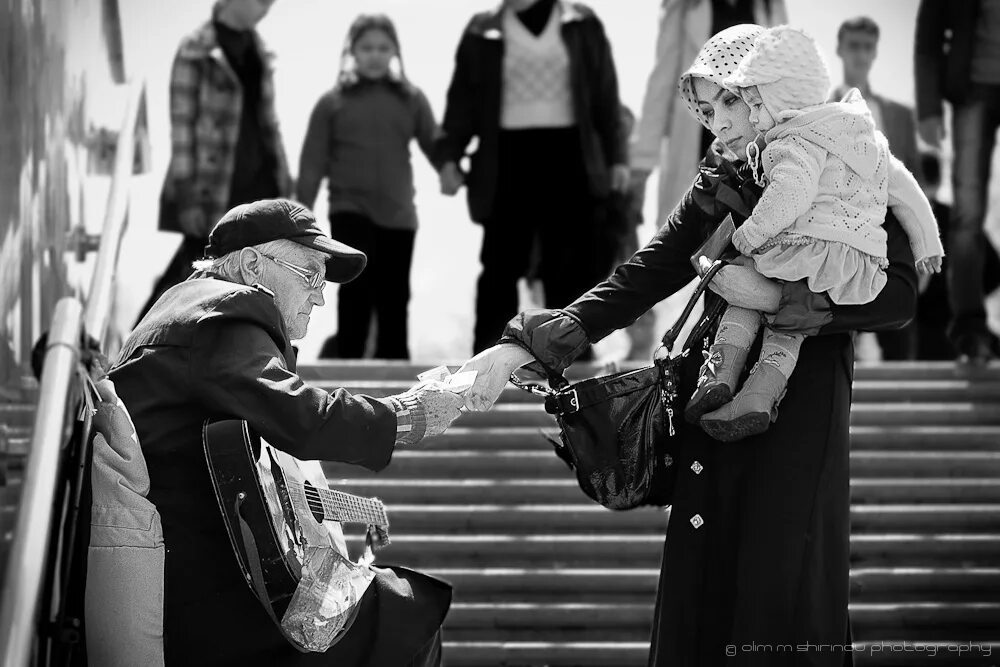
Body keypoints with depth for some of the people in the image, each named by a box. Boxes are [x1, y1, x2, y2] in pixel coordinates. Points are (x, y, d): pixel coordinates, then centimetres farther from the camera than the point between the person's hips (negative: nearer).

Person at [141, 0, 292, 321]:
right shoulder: (196, 51, -11)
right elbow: (182, 126, -11)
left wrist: (284, 183, 14)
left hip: (258, 183, 6)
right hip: (213, 189, -6)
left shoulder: (257, 50, 10)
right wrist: (187, 197, -15)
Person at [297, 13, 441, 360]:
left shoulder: (411, 99, 5)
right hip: (350, 210, -2)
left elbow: (433, 144, 3)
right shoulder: (332, 103, 2)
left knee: (393, 298, 8)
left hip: (397, 214, 2)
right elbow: (313, 164, 2)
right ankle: (348, 362, -9)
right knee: (357, 283, -18)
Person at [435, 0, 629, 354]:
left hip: (568, 156, 0)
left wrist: (614, 156, 4)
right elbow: (463, 98, 4)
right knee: (501, 266, 2)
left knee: (572, 268, 2)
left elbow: (605, 93, 7)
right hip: (509, 157, 0)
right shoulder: (483, 32, 5)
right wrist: (449, 156, -6)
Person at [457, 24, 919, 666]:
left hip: (798, 424, -4)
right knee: (701, 594, 3)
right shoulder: (718, 185, 11)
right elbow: (641, 280, 6)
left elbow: (898, 295, -12)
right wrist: (524, 347, -4)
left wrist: (779, 297, -17)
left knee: (779, 591, -6)